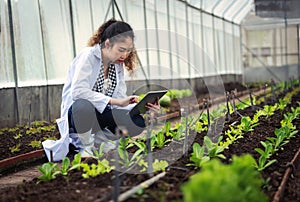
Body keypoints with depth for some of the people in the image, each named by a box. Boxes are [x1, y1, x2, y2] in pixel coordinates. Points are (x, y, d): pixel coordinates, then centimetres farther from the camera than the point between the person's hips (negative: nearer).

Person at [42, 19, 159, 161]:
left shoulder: (118, 64, 7)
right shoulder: (88, 56, -15)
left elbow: (120, 98, 0)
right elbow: (77, 91, -30)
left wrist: (143, 106, -19)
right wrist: (115, 101, -34)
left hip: (103, 115, 6)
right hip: (76, 114, -5)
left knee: (138, 123, -20)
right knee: (83, 105, -41)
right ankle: (86, 148, -12)